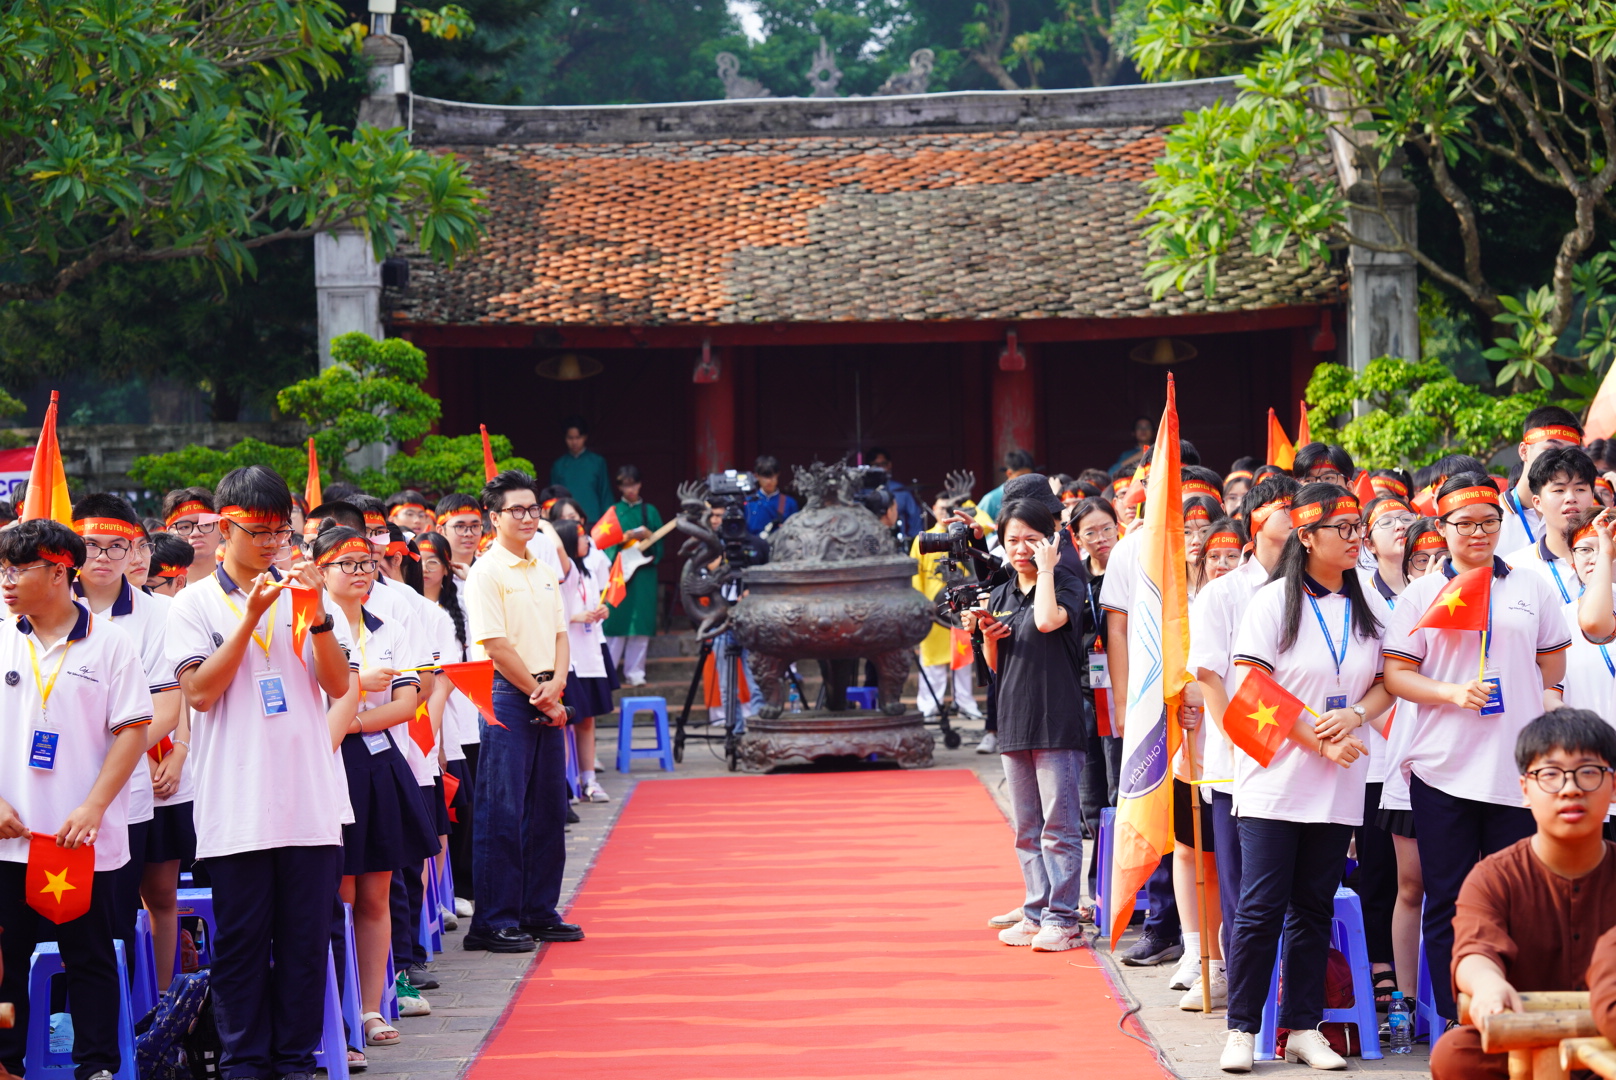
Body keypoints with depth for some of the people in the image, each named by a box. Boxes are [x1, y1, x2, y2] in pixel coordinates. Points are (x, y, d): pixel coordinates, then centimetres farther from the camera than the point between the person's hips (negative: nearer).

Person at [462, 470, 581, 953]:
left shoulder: (543, 572, 16)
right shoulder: (486, 573, -9)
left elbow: (559, 635, 15)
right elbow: (495, 646, -15)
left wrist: (556, 685, -4)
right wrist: (539, 693, -11)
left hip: (546, 699, 8)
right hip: (506, 696, -8)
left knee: (549, 808, 10)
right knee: (502, 812, -7)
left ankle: (538, 912, 19)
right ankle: (493, 922, -3)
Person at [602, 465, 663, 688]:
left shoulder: (650, 511, 13)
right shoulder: (614, 512, 10)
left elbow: (660, 541, 8)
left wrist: (648, 536, -11)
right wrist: (625, 538, -16)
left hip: (644, 571, 1)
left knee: (640, 620, -2)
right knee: (617, 619, -6)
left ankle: (635, 672, 2)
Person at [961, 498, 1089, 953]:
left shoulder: (1067, 587, -4)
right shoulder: (1001, 596, 14)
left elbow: (1047, 620, -27)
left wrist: (1046, 569, -15)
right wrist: (987, 634, -1)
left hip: (1057, 723, -7)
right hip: (1014, 723, 7)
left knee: (1059, 826, -5)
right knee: (1026, 830, 11)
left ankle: (1062, 918, -2)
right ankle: (1036, 913, 18)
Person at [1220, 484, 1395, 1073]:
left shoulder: (1371, 605, 9)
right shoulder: (1274, 601, -4)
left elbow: (1388, 682, 10)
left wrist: (1355, 715, -11)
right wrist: (1319, 739, -15)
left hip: (1339, 787, 4)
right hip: (1276, 777, -4)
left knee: (1314, 908, 8)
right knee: (1260, 908, -5)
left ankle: (1304, 1028, 14)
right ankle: (1242, 1030, 2)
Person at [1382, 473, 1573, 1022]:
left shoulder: (1533, 589, 11)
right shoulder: (1421, 594, 7)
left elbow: (1553, 671, 18)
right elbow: (1396, 674, 2)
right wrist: (1452, 693, -12)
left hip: (1518, 769, 1)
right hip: (1443, 770, 0)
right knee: (1446, 904, 2)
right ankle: (1453, 1023, 8)